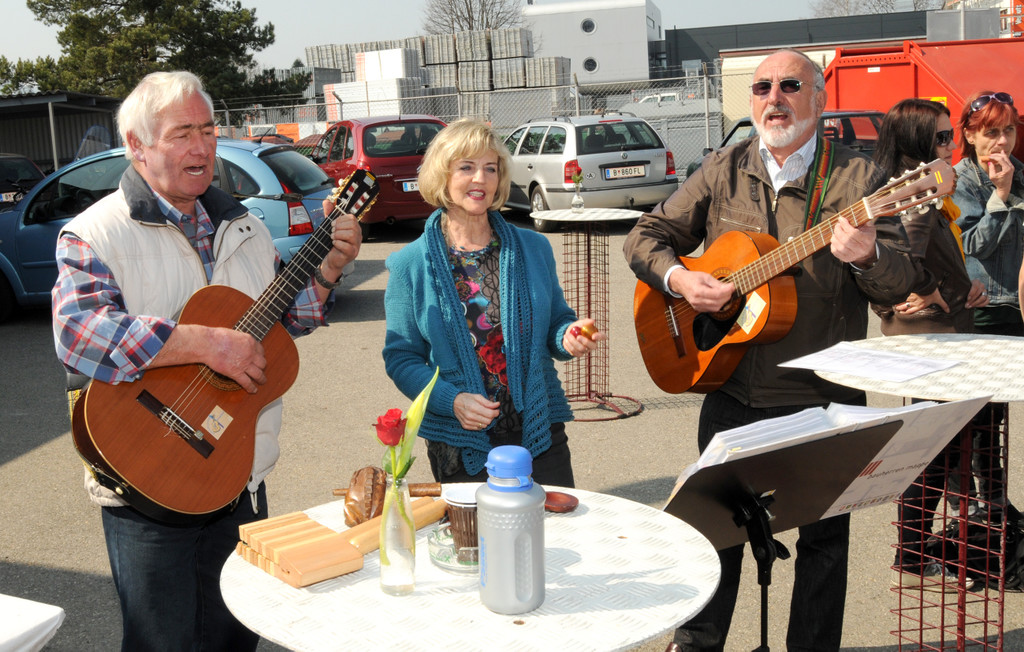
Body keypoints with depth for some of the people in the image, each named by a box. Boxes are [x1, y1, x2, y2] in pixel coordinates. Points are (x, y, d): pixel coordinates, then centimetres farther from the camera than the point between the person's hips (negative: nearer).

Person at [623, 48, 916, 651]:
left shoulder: (857, 177, -4)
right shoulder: (722, 171, 4)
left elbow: (901, 283, -9)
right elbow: (646, 236, 8)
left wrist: (867, 256, -31)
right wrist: (679, 279, -12)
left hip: (824, 400, -2)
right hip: (732, 391, 2)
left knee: (824, 535, 10)